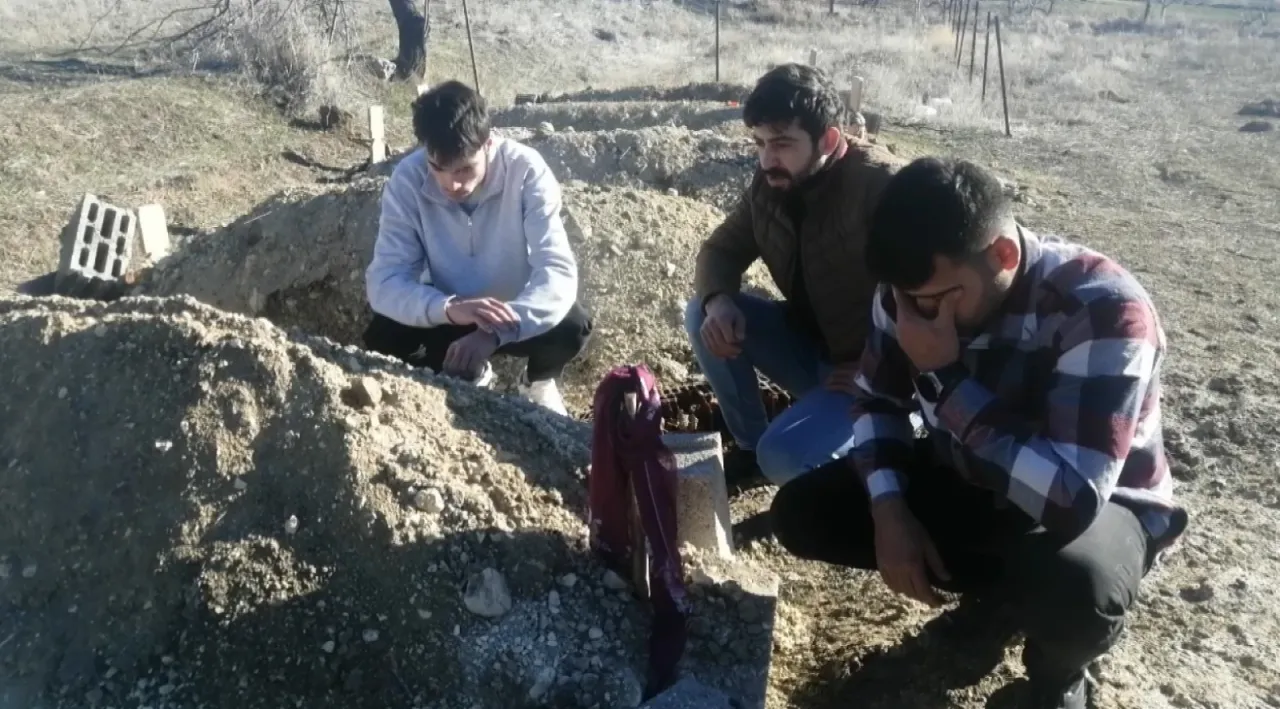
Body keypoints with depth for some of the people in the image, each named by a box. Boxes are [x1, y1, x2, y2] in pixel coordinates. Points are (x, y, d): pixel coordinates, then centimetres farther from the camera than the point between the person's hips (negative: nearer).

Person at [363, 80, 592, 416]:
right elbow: (383, 281, -26)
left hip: (516, 314, -2)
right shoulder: (408, 179, -21)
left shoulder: (526, 170, -26)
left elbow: (558, 270, -34)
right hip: (449, 316, 2)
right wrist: (448, 308, -47)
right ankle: (471, 376, 8)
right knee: (381, 339, -25)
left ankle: (539, 381, 5)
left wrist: (495, 332, -51)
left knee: (572, 326, -33)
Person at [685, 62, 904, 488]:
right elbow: (720, 249, 5)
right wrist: (718, 301, -18)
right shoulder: (769, 184, -4)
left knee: (784, 456, -27)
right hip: (808, 342, 7)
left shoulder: (881, 184, -26)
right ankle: (749, 447, 7)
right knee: (703, 316, -9)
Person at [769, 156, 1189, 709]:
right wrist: (889, 509, -16)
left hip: (1097, 506, -5)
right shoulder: (914, 289, -15)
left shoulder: (1103, 311, -32)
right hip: (967, 478, 6)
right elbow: (876, 400, 0)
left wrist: (945, 376, -37)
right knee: (800, 514, -9)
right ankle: (1009, 582, 7)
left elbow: (1073, 496, -40)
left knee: (1075, 586, -41)